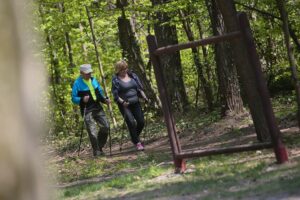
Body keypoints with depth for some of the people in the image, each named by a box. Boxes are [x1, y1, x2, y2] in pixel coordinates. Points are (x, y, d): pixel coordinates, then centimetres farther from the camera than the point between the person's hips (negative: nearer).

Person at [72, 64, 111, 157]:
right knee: (92, 131, -10)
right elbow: (74, 98, -7)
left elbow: (100, 92, 22)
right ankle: (96, 151, 4)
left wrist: (105, 99, 4)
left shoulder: (93, 80, 12)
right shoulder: (77, 83, -6)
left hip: (97, 107, 6)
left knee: (105, 126, 2)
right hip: (87, 110, -6)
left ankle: (100, 147, 20)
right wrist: (82, 99, -26)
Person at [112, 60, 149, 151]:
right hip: (124, 105, -5)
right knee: (131, 122, -17)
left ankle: (134, 138, 27)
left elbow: (140, 88, 13)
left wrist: (144, 97, 0)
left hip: (135, 103, 5)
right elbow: (115, 95, -9)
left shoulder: (132, 75, 8)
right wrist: (122, 102, -23)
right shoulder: (115, 80, -6)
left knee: (141, 122, 0)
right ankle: (137, 143, -5)